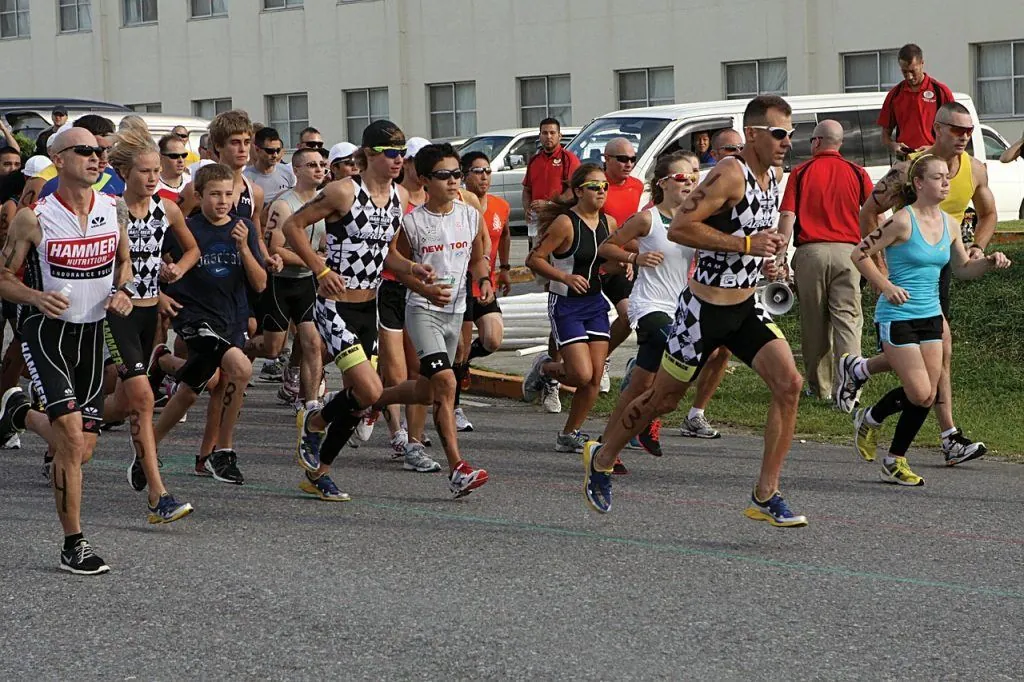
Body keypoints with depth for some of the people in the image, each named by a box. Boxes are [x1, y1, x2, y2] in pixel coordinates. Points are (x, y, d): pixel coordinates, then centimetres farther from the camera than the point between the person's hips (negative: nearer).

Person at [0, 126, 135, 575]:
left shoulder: (114, 210, 0)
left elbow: (124, 261, 17)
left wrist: (121, 292, -4)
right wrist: (37, 297, -23)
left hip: (91, 333, 5)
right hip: (47, 332, -5)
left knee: (82, 448, 8)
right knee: (72, 439, -16)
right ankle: (74, 546, -4)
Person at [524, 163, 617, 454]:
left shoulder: (609, 223, 5)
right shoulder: (565, 223, -15)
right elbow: (534, 259, -16)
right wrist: (565, 277, -26)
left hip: (594, 302, 7)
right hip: (566, 305, -7)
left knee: (595, 378, 1)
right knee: (582, 374, -14)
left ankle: (569, 435, 15)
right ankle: (544, 368, 18)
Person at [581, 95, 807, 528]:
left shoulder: (775, 174, 7)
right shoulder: (729, 175, -20)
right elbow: (679, 228, -26)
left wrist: (766, 255, 9)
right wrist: (745, 244, -26)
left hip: (746, 307, 7)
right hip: (704, 309, -7)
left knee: (789, 384, -12)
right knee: (663, 399, 8)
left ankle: (765, 497, -6)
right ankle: (601, 458, 35)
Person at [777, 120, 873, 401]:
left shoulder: (801, 172, 3)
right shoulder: (856, 172, 6)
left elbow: (787, 216, -5)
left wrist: (781, 255, -3)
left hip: (810, 251, 0)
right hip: (846, 250, 0)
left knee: (814, 321, 9)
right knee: (847, 317, -2)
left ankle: (819, 386, 15)